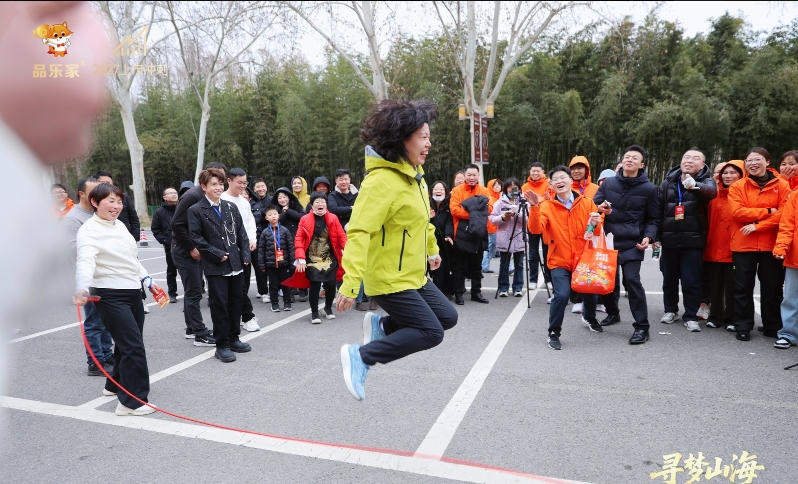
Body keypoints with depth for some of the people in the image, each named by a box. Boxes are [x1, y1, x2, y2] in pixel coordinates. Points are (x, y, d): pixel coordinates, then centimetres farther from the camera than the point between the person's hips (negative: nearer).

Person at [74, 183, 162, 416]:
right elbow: (86, 261, -33)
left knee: (128, 343, 18)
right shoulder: (89, 230, -15)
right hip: (110, 295, -8)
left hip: (133, 292, 8)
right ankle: (132, 401, -1)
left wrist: (147, 280, 16)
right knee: (134, 345, -11)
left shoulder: (119, 225, 10)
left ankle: (116, 384, 39)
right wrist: (82, 288, -49)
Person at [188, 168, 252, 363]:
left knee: (236, 302, 12)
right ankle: (222, 346, 8)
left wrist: (245, 255, 0)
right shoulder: (196, 210, -3)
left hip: (236, 264, 5)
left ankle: (234, 339, 27)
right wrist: (218, 255, -13)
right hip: (215, 266, -5)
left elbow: (241, 232, 10)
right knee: (219, 305, -2)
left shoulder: (231, 206, 11)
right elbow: (196, 238, -8)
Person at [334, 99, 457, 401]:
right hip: (390, 279, -9)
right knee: (431, 333, -8)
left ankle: (381, 325, 24)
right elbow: (359, 232, -31)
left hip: (414, 275, 9)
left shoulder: (413, 175, 6)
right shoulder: (382, 181, -24)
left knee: (448, 317, 16)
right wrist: (350, 283, -38)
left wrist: (432, 249, 31)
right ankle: (361, 356, 2)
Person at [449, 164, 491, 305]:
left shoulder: (484, 191, 7)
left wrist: (476, 215, -20)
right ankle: (458, 293, 11)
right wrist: (474, 215, -19)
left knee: (476, 265, 12)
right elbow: (454, 209, -15)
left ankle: (476, 292, 22)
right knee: (459, 266, 3)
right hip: (461, 234, -3)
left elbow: (488, 209, -3)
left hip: (478, 234, 3)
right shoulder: (457, 191, -2)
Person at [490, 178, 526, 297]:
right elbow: (492, 219, -1)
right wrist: (503, 217, -17)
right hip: (504, 240, 0)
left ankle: (518, 288, 17)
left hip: (519, 239, 1)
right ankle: (503, 288, 15)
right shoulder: (500, 202, 4)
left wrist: (518, 215, -17)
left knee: (519, 265, 8)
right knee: (504, 265, 7)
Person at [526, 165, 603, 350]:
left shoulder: (587, 203, 0)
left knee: (590, 293, 17)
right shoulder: (547, 206, -6)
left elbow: (598, 231, 5)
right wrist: (535, 207, -36)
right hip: (560, 260, -3)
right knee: (561, 295, -19)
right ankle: (554, 333, 2)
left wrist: (596, 224, -18)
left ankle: (589, 317, 52)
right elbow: (535, 229, -21)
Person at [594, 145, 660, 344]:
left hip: (633, 243, -3)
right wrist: (599, 208, -13)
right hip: (609, 239, 3)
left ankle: (642, 327, -5)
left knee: (631, 280, -14)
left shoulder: (649, 189, 0)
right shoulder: (608, 182, 4)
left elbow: (653, 219, 6)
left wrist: (648, 237, -11)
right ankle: (613, 313, 37)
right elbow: (594, 204, 12)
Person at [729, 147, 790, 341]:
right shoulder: (737, 186, 2)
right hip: (743, 245, 0)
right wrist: (767, 212, -15)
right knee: (743, 288, 5)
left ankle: (773, 327, 22)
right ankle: (743, 326, 13)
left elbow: (784, 213, -9)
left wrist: (757, 226, -16)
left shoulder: (782, 185, 2)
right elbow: (737, 212, -11)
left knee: (772, 288, 9)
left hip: (771, 245, 0)